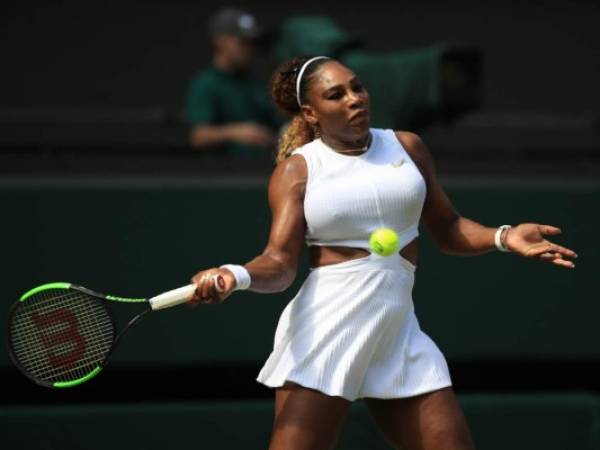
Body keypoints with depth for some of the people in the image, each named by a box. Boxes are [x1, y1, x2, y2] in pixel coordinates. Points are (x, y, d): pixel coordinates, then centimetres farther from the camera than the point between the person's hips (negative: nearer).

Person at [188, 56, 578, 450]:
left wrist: (505, 237, -1)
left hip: (398, 333, 4)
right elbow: (281, 262, -8)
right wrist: (236, 276, -29)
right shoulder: (297, 169, 1)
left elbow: (447, 229, 17)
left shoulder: (407, 147, 11)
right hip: (324, 331, -4)